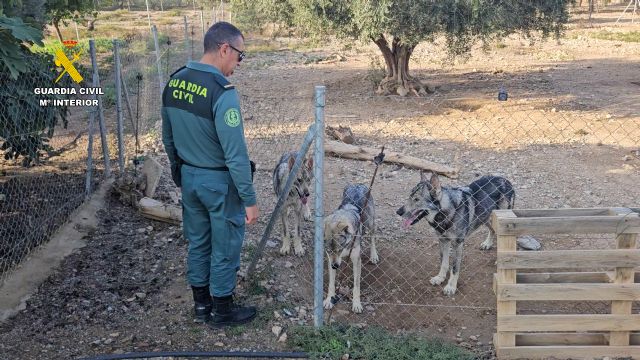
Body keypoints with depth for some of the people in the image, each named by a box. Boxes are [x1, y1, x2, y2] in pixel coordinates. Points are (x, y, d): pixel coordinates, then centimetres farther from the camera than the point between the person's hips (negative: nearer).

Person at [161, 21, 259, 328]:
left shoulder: (174, 83, 1)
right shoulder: (222, 92, -24)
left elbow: (168, 138, 11)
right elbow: (236, 154, -24)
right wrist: (249, 199, -17)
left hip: (188, 177, 8)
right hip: (219, 182, -7)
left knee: (197, 243, 19)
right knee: (225, 248, 9)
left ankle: (201, 305, 34)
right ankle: (221, 311, 25)